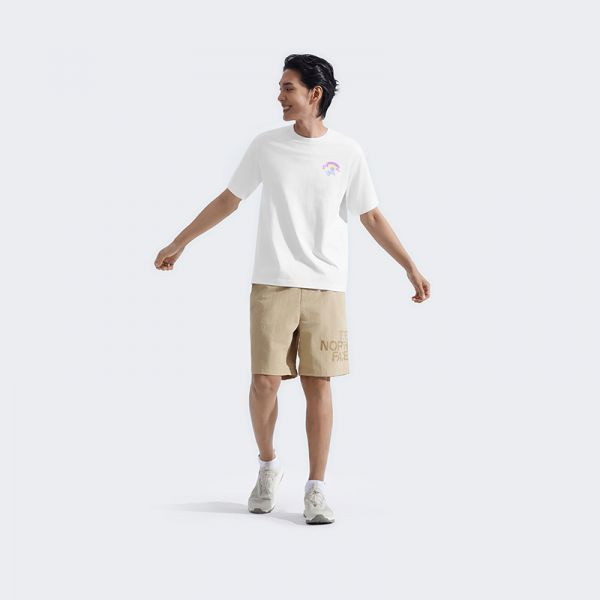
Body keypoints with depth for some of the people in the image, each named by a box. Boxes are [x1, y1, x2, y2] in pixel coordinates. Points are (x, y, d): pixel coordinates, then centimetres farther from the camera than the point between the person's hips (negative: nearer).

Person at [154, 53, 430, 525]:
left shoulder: (347, 153, 3)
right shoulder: (266, 146, 5)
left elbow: (373, 218, 9)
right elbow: (228, 200, 14)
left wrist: (411, 268, 4)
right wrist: (179, 243, 17)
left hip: (326, 287, 0)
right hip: (272, 283, 1)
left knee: (318, 384, -1)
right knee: (266, 381, -5)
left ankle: (316, 490, 7)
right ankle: (268, 465, 21)